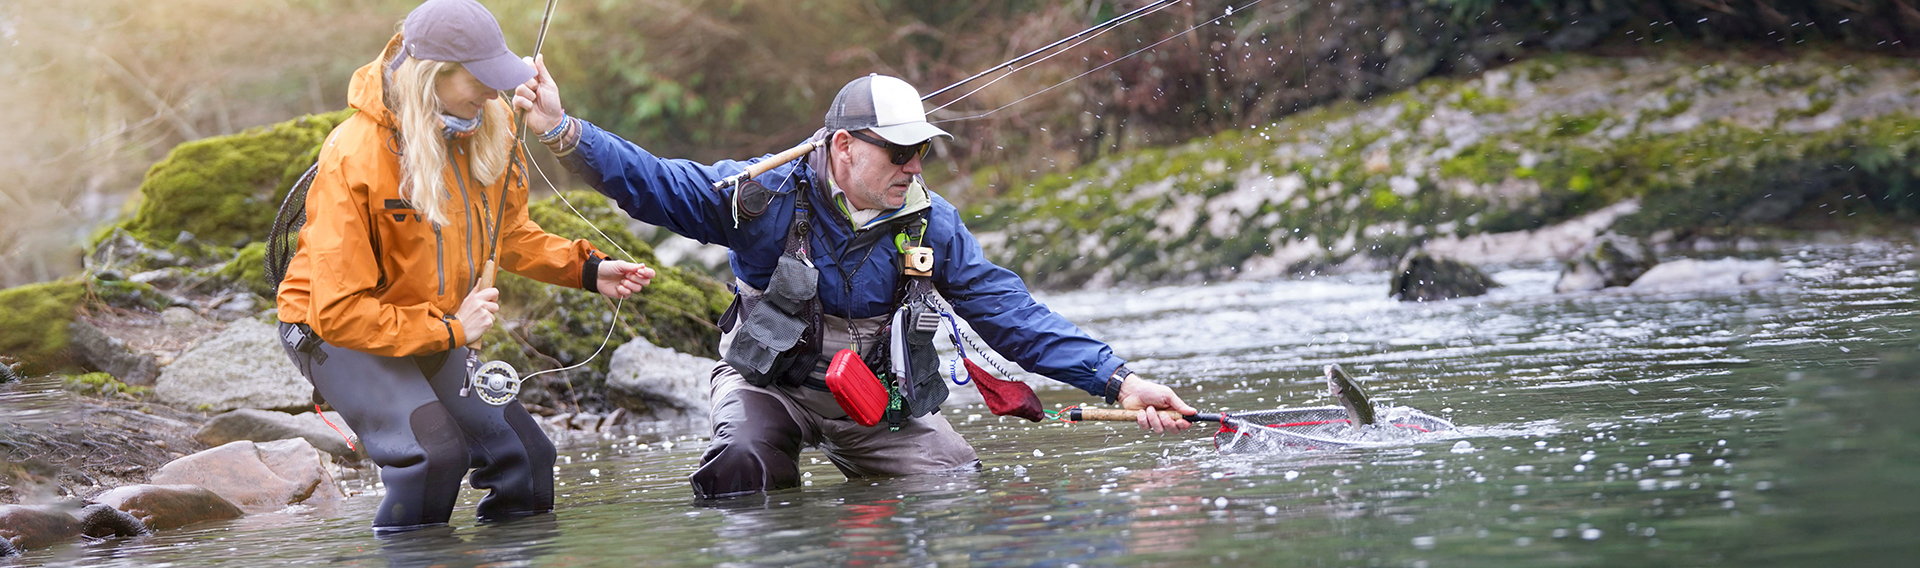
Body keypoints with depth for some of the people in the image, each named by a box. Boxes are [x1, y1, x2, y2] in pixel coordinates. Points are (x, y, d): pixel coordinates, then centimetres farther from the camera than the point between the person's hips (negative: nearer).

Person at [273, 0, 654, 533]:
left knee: (525, 459, 0)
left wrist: (585, 269, -3)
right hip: (336, 332, -7)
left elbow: (507, 234, 12)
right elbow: (339, 311, -28)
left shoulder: (487, 127, -7)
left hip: (435, 327, 7)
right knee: (435, 451, -28)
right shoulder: (352, 159, -29)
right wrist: (448, 330, -27)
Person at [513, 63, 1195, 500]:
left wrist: (1114, 379, -14)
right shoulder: (766, 196, -16)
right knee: (741, 467, -32)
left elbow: (1011, 312, -7)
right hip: (768, 382, -3)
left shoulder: (930, 224, -8)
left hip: (880, 400, 3)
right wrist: (563, 132, -30)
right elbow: (653, 183, -16)